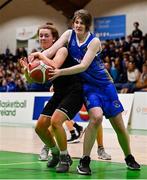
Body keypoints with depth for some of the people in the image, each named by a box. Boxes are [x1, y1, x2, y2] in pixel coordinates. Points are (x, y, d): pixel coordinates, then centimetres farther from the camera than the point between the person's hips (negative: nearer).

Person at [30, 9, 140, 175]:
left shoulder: (94, 41, -16)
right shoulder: (69, 34, -5)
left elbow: (83, 66, -26)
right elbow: (52, 50, -16)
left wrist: (60, 72, -36)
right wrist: (39, 55, -37)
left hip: (104, 84, 0)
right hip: (87, 85, 1)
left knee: (118, 124, 4)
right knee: (96, 117, -26)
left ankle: (129, 158, 27)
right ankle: (84, 161, -16)